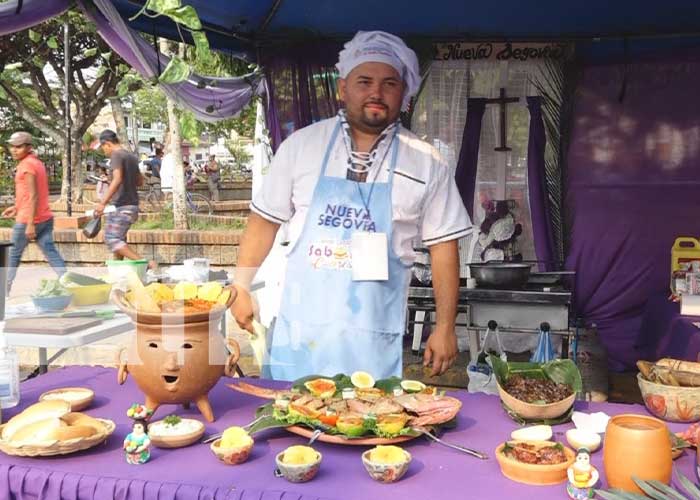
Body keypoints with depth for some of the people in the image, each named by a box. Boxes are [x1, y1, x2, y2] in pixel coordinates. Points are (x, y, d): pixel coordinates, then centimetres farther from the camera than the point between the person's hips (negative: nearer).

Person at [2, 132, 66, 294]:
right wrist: (17, 207, 27)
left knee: (13, 256, 9)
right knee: (52, 255, 0)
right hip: (45, 218, 8)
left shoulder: (27, 165, -14)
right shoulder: (36, 162, 14)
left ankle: (6, 291, 20)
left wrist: (30, 224, -22)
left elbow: (33, 196, -20)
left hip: (27, 220, -8)